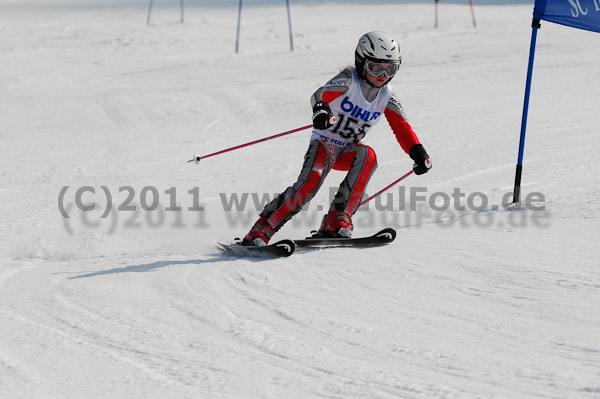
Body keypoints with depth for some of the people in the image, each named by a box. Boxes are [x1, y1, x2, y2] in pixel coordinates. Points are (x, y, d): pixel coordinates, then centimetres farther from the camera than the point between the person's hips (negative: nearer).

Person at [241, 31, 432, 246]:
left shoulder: (386, 95, 0)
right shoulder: (349, 80, -15)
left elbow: (401, 126, 4)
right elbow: (321, 94, -32)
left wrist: (418, 153, -11)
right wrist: (321, 109, -56)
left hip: (348, 150, 5)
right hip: (324, 142, -4)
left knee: (367, 155, -29)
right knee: (311, 180, -30)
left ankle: (337, 220, -28)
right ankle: (262, 229, -20)